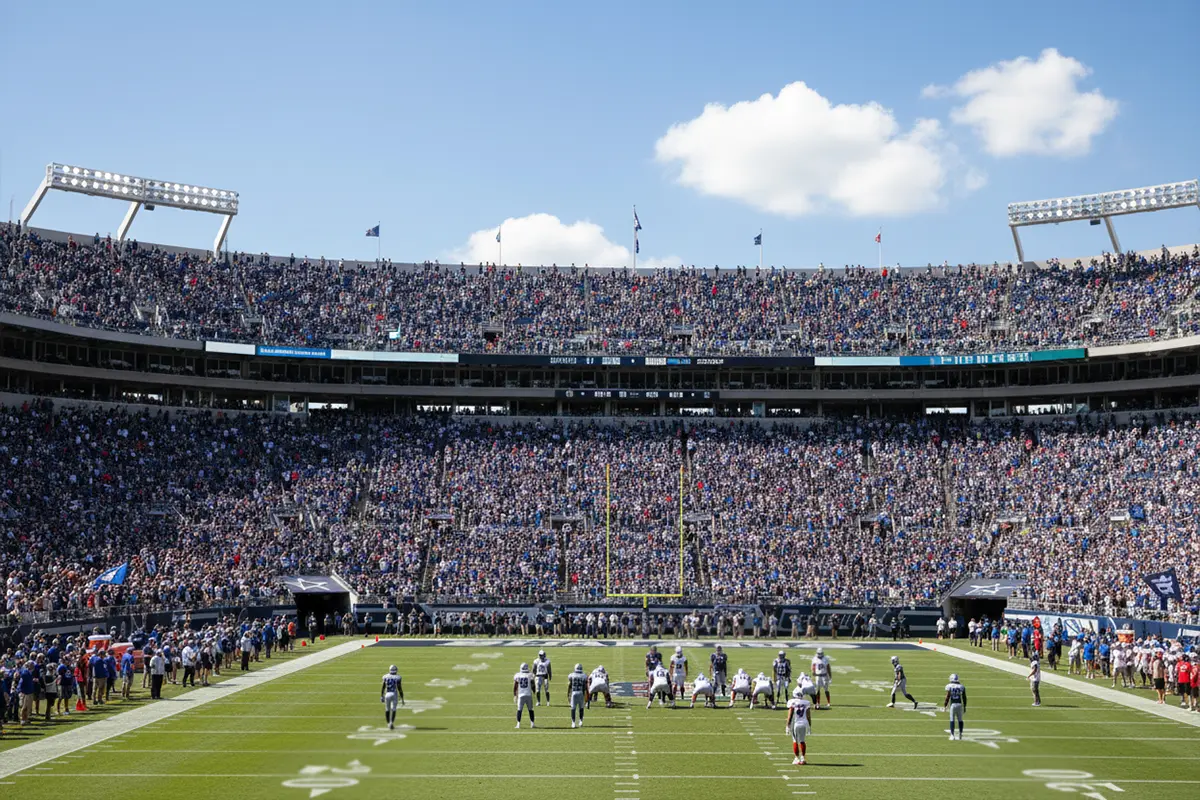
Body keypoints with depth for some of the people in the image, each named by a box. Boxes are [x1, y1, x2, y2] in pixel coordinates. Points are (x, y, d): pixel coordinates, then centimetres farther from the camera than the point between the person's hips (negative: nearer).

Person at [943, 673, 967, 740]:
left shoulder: (949, 686, -5)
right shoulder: (961, 687, 5)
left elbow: (947, 697, -7)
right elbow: (964, 698, 9)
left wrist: (944, 706, 1)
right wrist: (964, 707, 18)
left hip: (953, 705, -3)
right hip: (959, 705, 3)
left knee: (952, 720, 2)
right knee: (960, 720, 12)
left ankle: (952, 735, 1)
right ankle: (960, 735, 14)